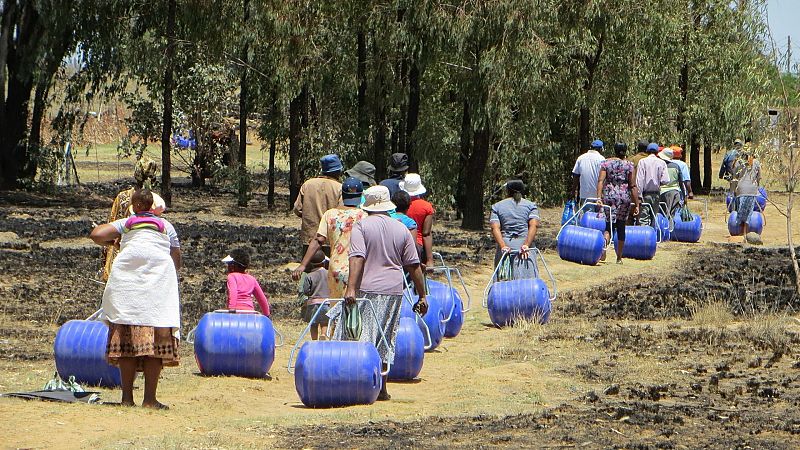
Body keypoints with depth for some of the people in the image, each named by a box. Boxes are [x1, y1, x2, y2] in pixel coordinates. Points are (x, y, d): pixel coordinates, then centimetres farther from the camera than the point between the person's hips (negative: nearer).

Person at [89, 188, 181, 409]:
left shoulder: (126, 224, 11)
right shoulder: (167, 227, 15)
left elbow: (96, 235, -1)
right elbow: (177, 261, 17)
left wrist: (110, 242, 20)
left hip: (126, 283, 0)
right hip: (159, 282, 0)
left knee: (127, 340, 4)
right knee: (155, 339, -2)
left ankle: (127, 397, 2)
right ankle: (149, 398, -8)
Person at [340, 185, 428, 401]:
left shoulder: (361, 226, -3)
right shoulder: (401, 229, 8)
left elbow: (357, 259, -16)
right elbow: (413, 266, 8)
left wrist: (351, 288, -21)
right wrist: (422, 296, 13)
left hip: (367, 289, -4)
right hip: (393, 290, 4)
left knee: (361, 337, -1)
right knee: (385, 342, 12)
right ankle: (381, 389, 15)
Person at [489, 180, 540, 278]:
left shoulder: (497, 207, 13)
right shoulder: (531, 205, 10)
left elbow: (495, 228, -3)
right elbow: (534, 225, -6)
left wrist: (503, 246, -13)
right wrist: (526, 245, -14)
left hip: (505, 245, 1)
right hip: (524, 242, -1)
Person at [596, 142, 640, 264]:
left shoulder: (606, 163, 4)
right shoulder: (629, 165, 0)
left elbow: (601, 181, -8)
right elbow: (633, 186, -1)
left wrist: (599, 197, -13)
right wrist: (636, 204, 1)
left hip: (609, 196, 0)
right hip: (624, 196, 0)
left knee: (609, 226, 3)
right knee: (621, 227, 10)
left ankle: (605, 242, -30)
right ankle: (619, 257, 14)